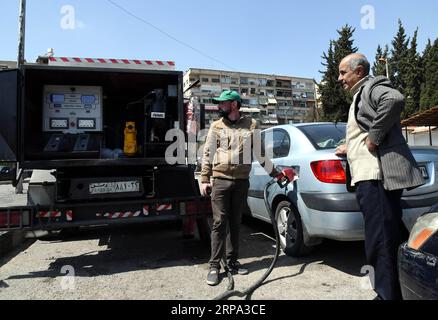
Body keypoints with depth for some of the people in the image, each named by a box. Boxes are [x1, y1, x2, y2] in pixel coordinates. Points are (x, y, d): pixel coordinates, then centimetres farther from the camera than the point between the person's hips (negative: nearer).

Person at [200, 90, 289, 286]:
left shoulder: (251, 125, 7)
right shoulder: (216, 126, 7)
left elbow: (259, 153, 13)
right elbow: (208, 154, 8)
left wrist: (274, 173, 15)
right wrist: (204, 179, 2)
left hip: (242, 181, 1)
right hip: (220, 179, -1)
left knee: (235, 223, 9)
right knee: (220, 223, -3)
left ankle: (232, 261, 22)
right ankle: (215, 265, 5)